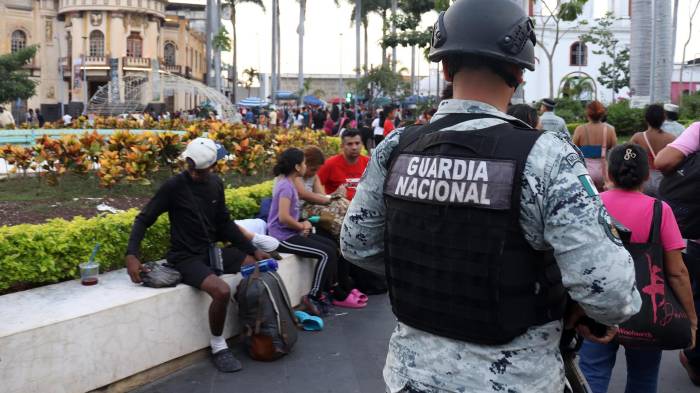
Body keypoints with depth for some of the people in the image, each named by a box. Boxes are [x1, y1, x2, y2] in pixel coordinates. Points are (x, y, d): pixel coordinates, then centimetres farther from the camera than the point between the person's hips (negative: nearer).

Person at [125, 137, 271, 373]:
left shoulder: (216, 184, 4)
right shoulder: (174, 186, -14)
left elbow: (225, 223, 11)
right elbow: (143, 220, -11)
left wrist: (253, 250, 6)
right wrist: (132, 255, -25)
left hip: (212, 251, 7)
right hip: (186, 258, -7)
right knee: (222, 291, -31)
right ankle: (218, 347, -7)